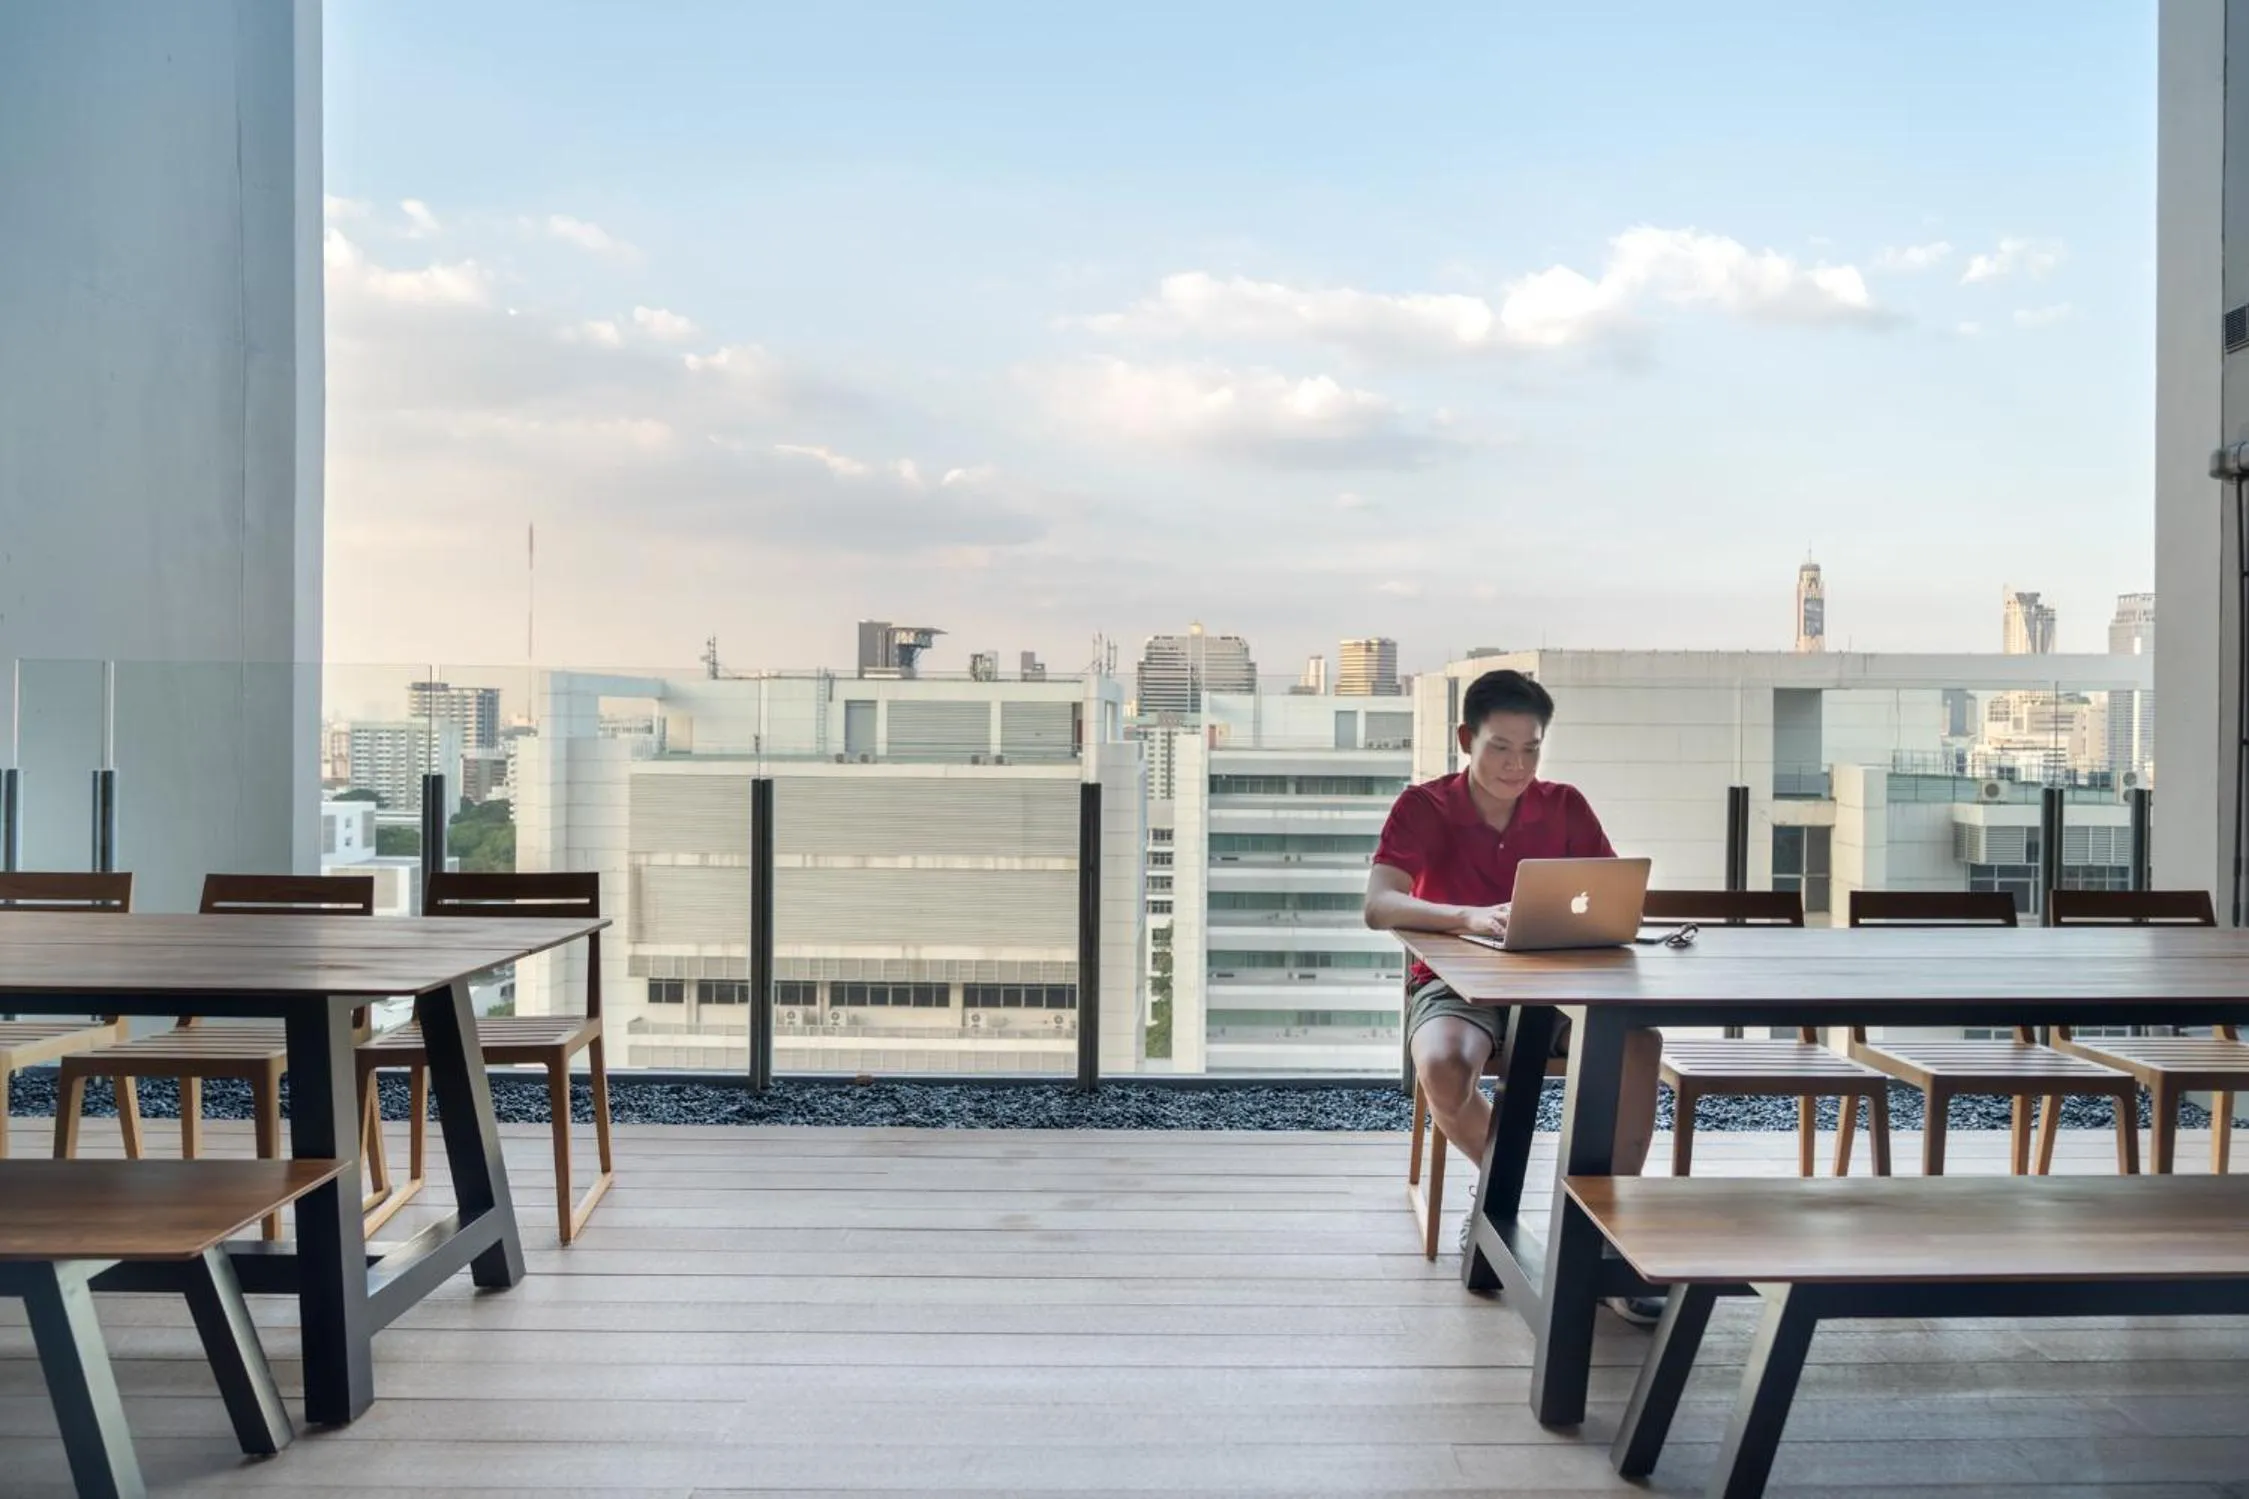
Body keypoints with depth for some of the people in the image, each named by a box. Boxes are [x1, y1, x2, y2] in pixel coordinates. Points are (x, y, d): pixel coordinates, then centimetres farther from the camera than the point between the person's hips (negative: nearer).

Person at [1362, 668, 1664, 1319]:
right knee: (1443, 1068, -36)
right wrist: (1471, 917, -40)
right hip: (1455, 983, -2)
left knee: (1639, 1041, -28)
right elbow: (1379, 906, -22)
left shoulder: (1564, 807, 3)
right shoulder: (1423, 807, -7)